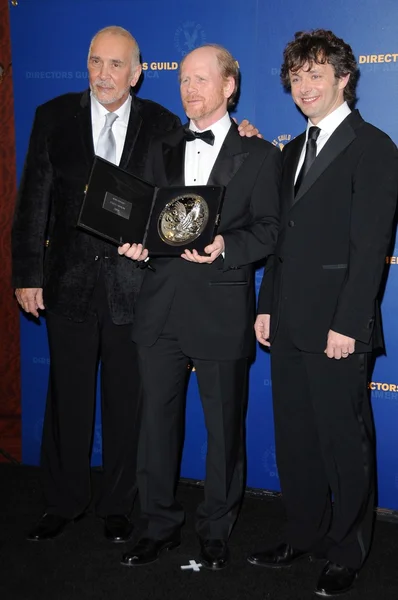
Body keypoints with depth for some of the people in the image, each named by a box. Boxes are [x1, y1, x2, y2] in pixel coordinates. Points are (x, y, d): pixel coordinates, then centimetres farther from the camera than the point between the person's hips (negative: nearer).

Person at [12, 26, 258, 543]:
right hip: (70, 281, 1)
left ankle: (118, 507, 27)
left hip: (134, 282, 0)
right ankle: (64, 502, 29)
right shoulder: (54, 117, 2)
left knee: (127, 401, 10)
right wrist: (28, 275, -2)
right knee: (68, 398, 12)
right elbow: (34, 202, 2)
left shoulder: (163, 125, 1)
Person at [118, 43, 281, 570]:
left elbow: (269, 229, -3)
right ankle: (161, 525, 26)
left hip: (222, 311, -3)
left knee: (224, 427, 8)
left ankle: (216, 530, 26)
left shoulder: (260, 156, 2)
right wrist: (136, 243, -5)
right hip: (161, 307, 4)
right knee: (157, 422, 9)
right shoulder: (162, 150, 15)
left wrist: (225, 246, -20)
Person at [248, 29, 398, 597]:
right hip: (289, 326, 7)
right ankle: (305, 535, 31)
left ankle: (347, 553, 21)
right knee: (295, 438, 15)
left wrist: (348, 325, -17)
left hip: (337, 329, -7)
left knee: (345, 443, 4)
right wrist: (267, 307, 12)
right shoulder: (294, 150, 18)